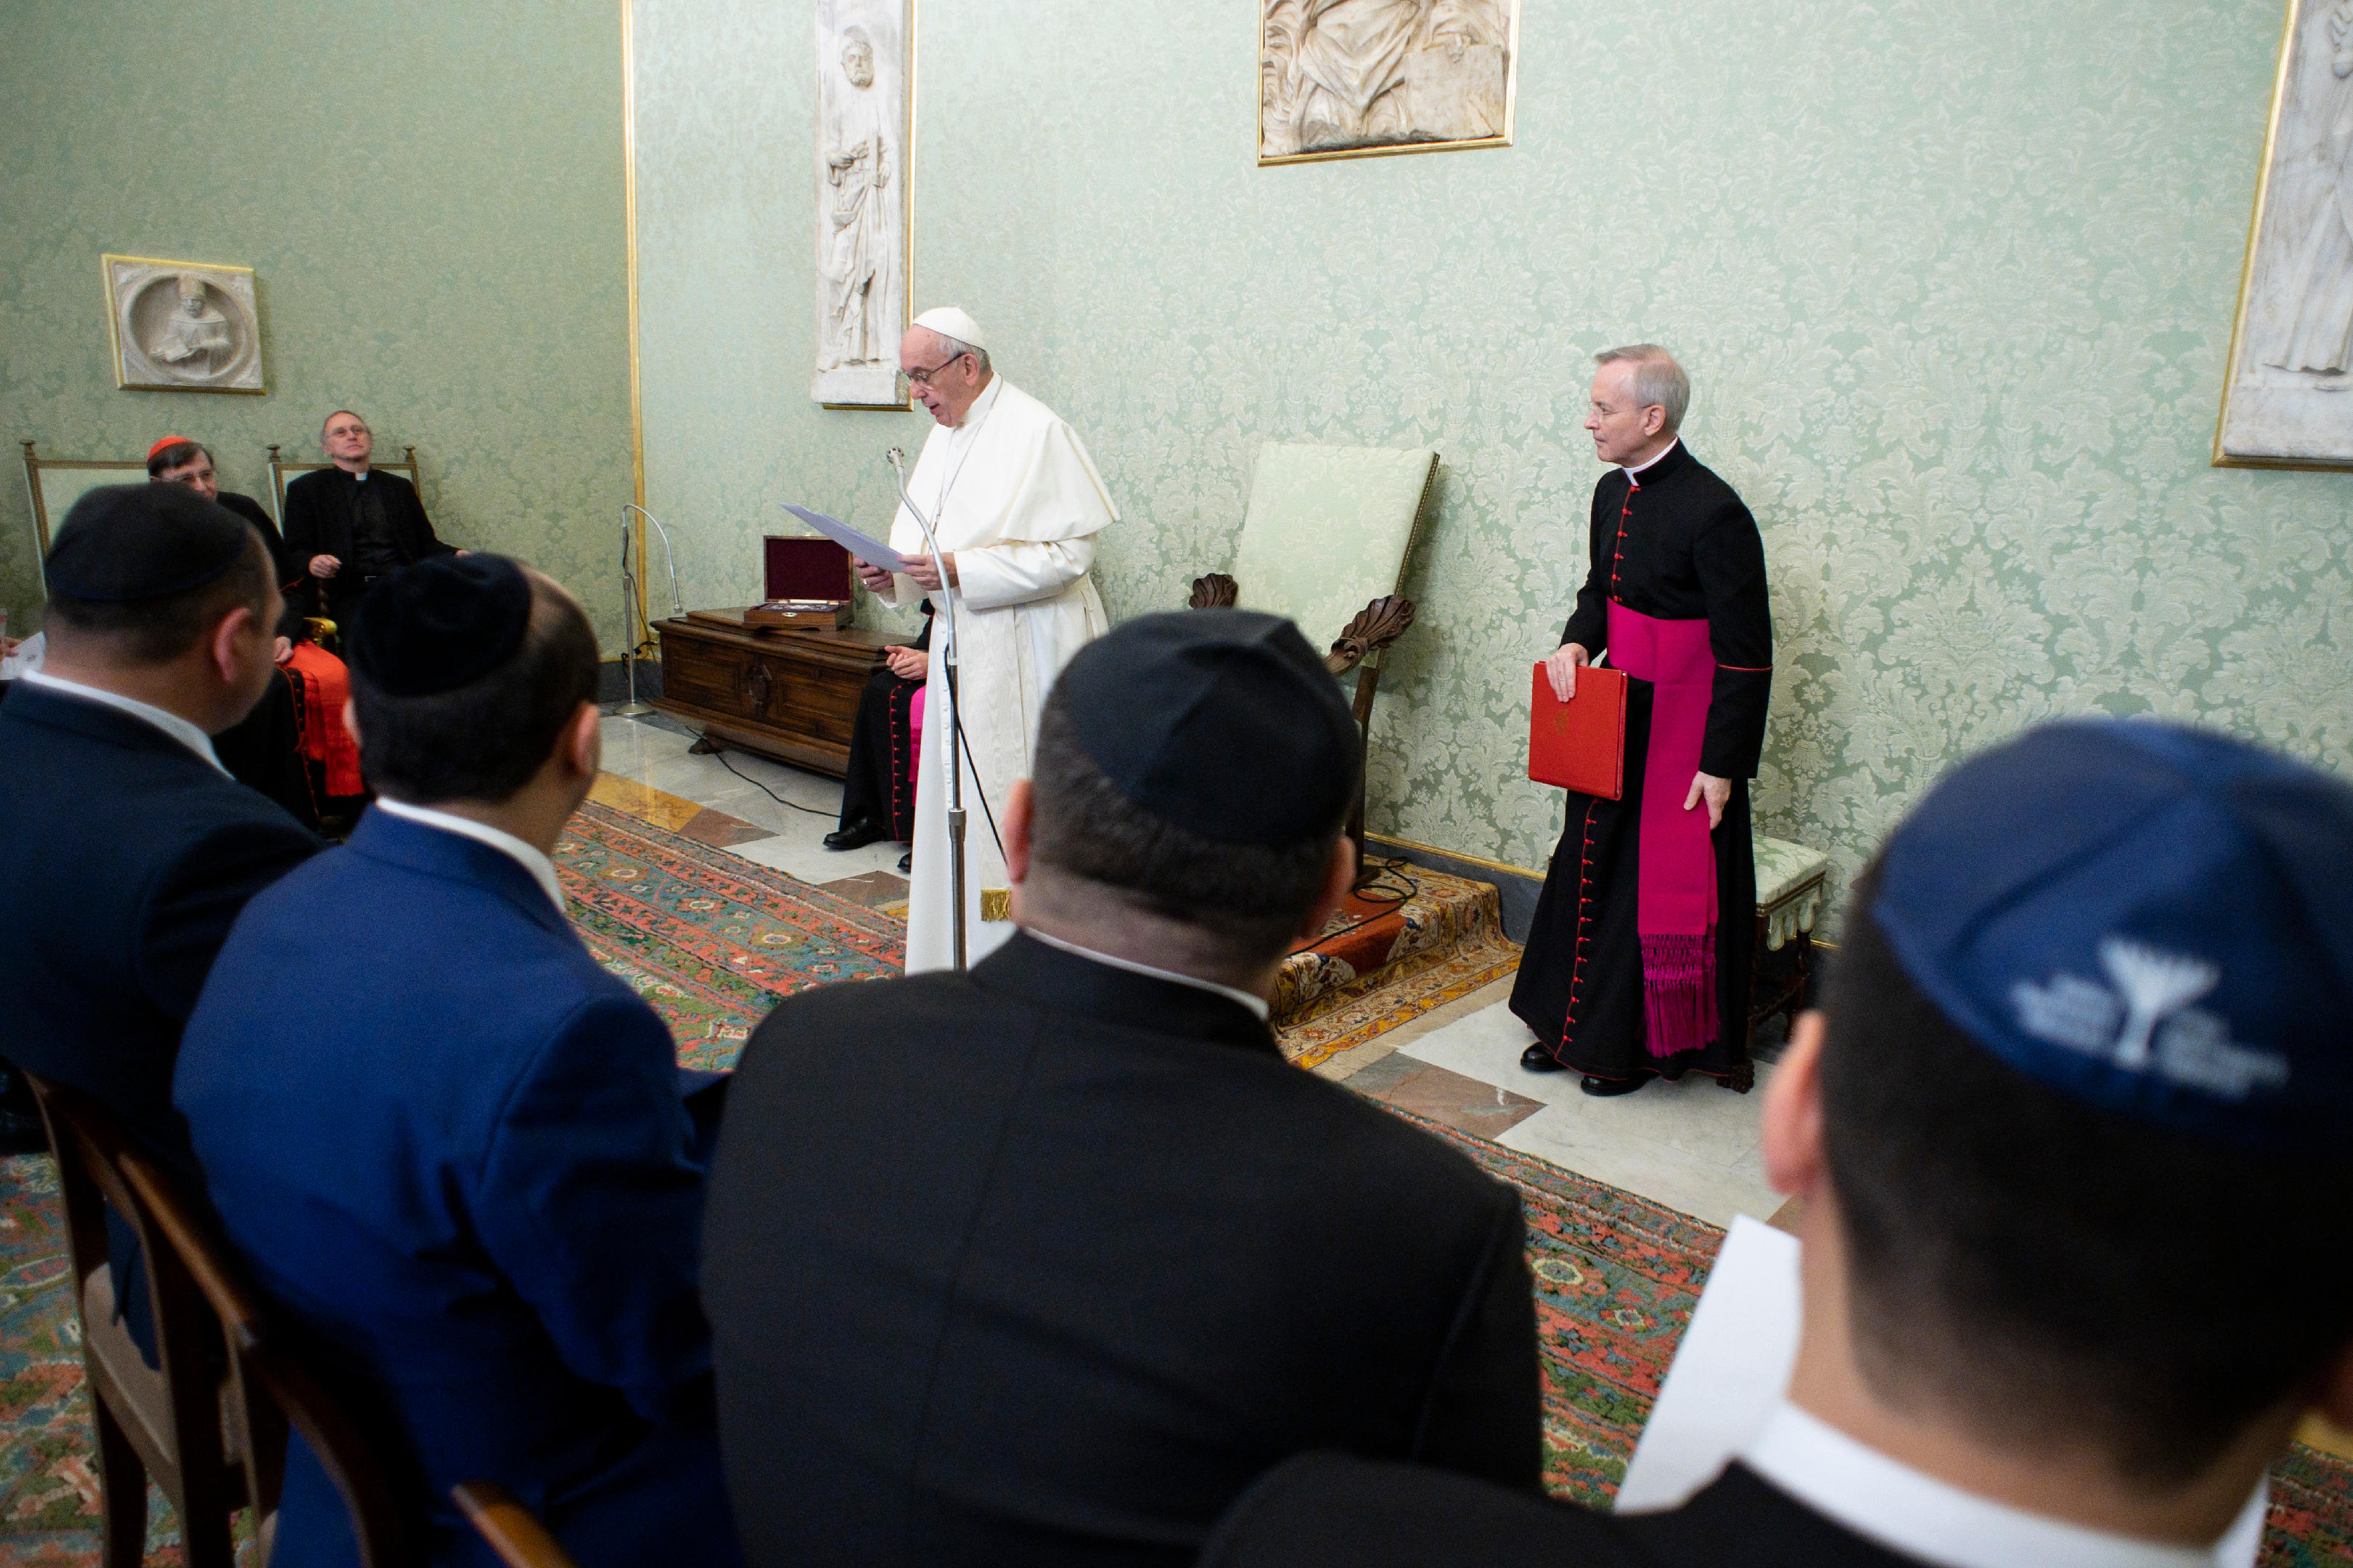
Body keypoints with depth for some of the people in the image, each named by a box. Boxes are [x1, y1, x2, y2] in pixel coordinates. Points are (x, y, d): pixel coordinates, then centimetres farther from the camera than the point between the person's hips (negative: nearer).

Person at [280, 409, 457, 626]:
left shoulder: (400, 487, 26)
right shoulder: (306, 488, 16)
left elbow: (426, 545, 23)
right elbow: (296, 551, 8)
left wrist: (456, 555, 0)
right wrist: (312, 562, -17)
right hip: (349, 594, -3)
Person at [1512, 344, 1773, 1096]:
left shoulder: (1714, 513, -20)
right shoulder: (1613, 491, 5)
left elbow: (1745, 656, -18)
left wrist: (1720, 764, -18)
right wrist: (1577, 643, -2)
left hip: (1682, 731, -8)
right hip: (1615, 719, 8)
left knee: (1659, 882, 4)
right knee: (1592, 866, 16)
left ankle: (1638, 1044, 22)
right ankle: (1576, 1025, 32)